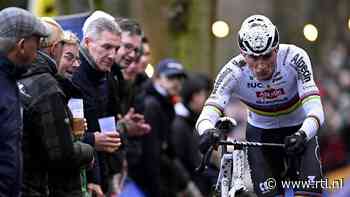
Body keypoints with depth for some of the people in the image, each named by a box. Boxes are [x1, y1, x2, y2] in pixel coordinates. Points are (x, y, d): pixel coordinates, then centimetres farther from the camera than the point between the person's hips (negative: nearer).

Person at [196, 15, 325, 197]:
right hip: (260, 133, 1)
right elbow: (207, 114, -36)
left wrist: (302, 135, -58)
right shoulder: (233, 72, -27)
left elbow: (315, 110, -38)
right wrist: (207, 132, -60)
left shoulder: (294, 57, -30)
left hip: (299, 130, -1)